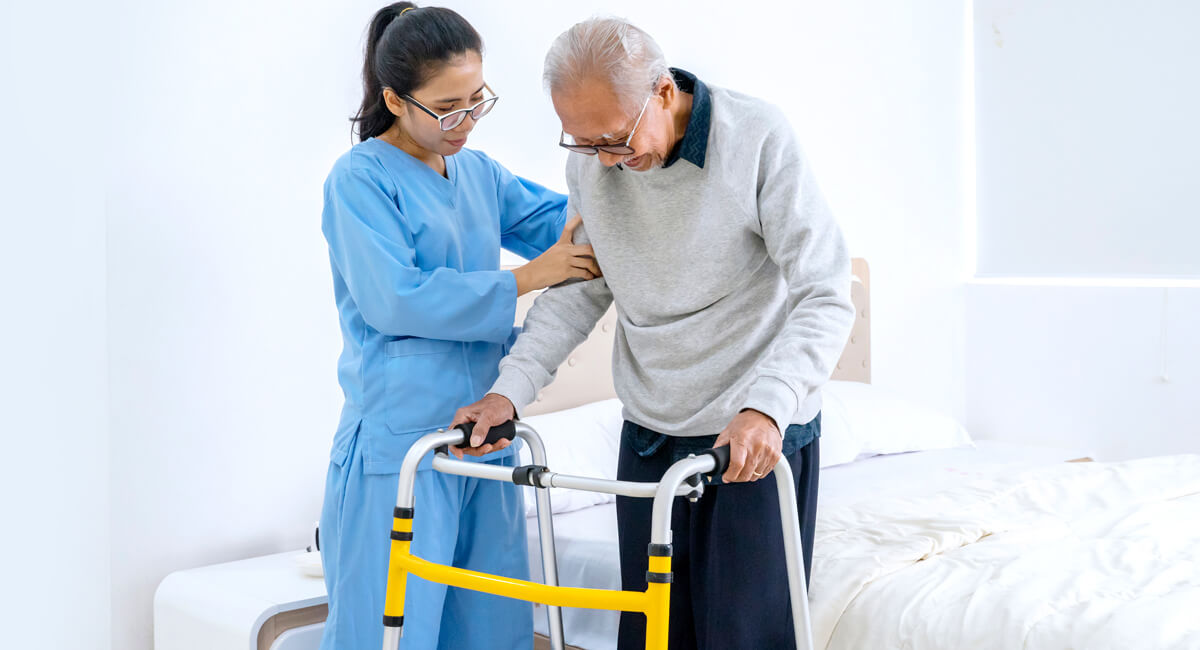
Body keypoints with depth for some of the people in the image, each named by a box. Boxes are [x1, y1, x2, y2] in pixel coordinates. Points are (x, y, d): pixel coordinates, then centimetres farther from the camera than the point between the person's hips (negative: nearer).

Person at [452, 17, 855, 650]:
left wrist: (766, 407, -32)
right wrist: (509, 390, -6)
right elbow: (580, 291, 8)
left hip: (761, 436, -4)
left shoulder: (757, 135, -17)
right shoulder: (589, 159, -2)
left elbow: (824, 297, -18)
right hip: (649, 434, 5)